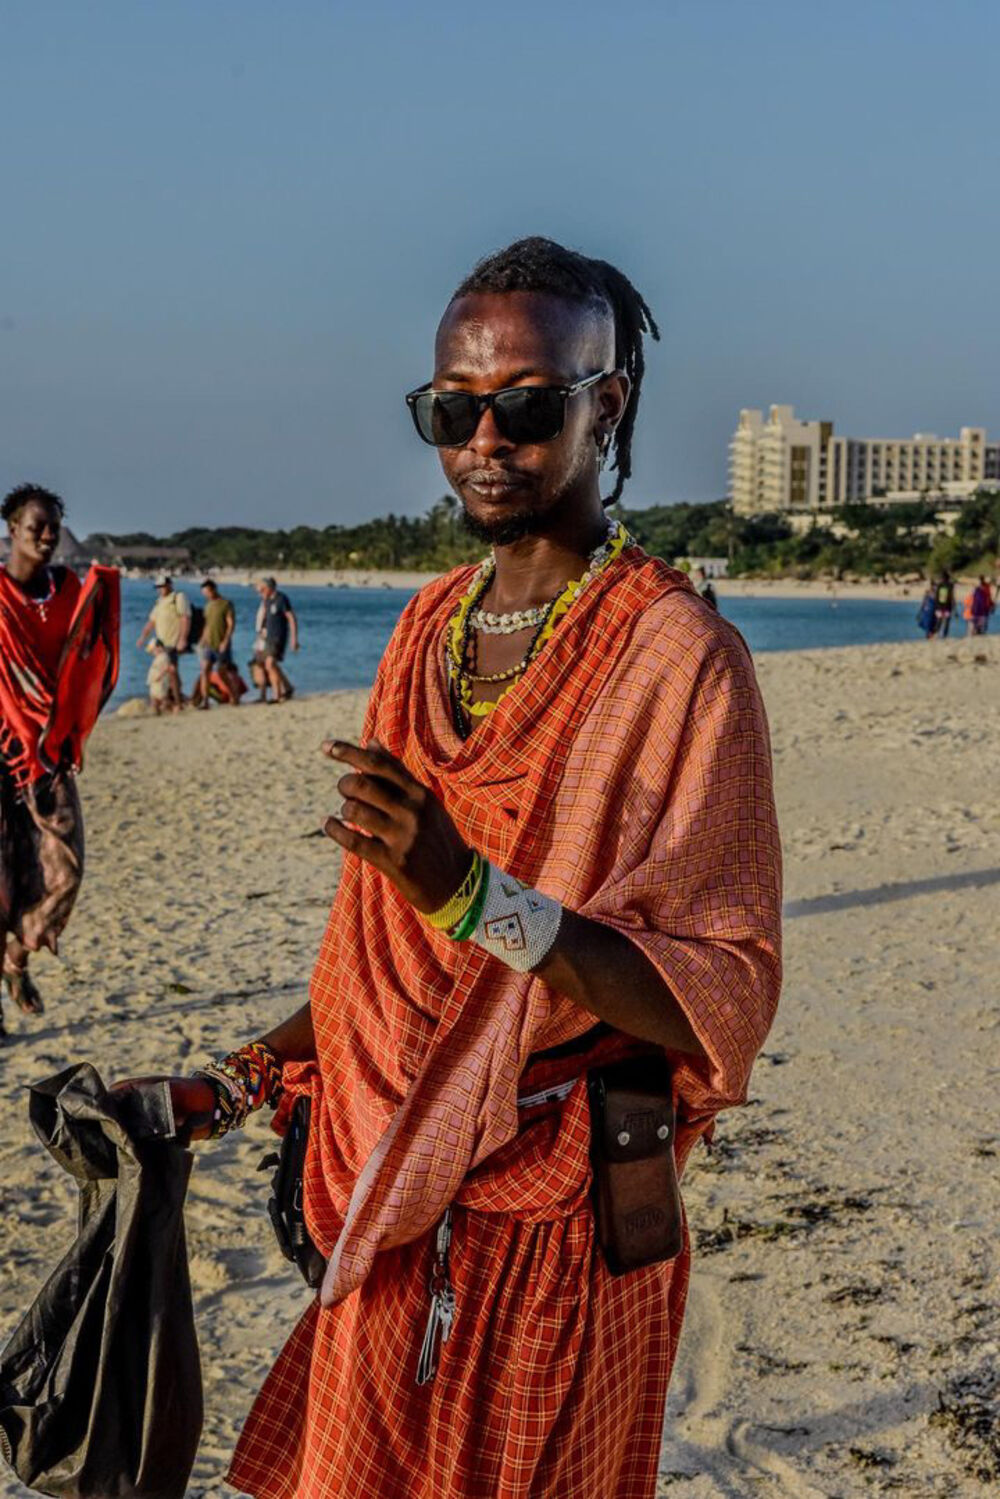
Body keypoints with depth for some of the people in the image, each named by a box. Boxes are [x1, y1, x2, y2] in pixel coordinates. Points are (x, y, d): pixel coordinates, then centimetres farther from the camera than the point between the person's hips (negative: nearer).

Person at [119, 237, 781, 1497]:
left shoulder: (677, 656, -14)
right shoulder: (429, 630, 7)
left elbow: (723, 1001, -20)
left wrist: (476, 892, -31)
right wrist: (238, 1085, 13)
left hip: (551, 1234, -6)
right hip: (390, 1203, 6)